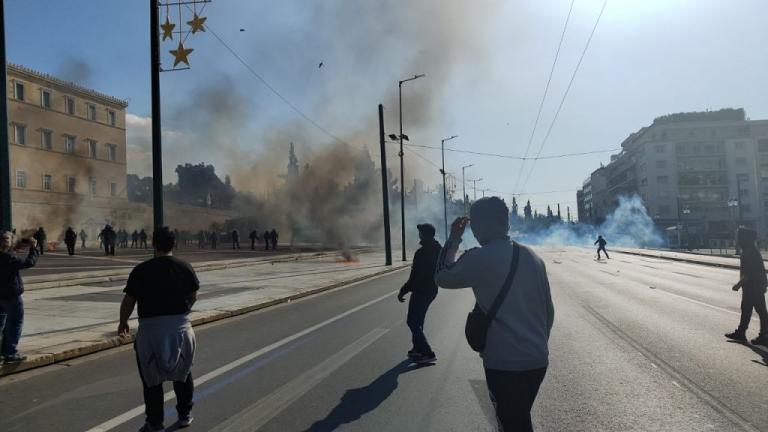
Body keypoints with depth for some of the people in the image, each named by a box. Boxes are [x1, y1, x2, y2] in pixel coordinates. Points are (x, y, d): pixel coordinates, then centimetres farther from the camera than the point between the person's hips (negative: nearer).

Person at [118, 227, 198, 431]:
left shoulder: (141, 270, -9)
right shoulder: (185, 267, -2)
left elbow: (128, 301, -5)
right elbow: (193, 296, 8)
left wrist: (122, 323, 13)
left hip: (151, 328, -2)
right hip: (181, 325, 3)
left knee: (151, 376, 11)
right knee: (183, 371, 20)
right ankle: (185, 414, 29)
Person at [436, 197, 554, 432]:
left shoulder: (479, 258, -15)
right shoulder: (532, 257, 5)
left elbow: (442, 277, 1)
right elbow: (548, 311, 10)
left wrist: (453, 239, 9)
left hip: (504, 364, -6)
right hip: (537, 360, 7)